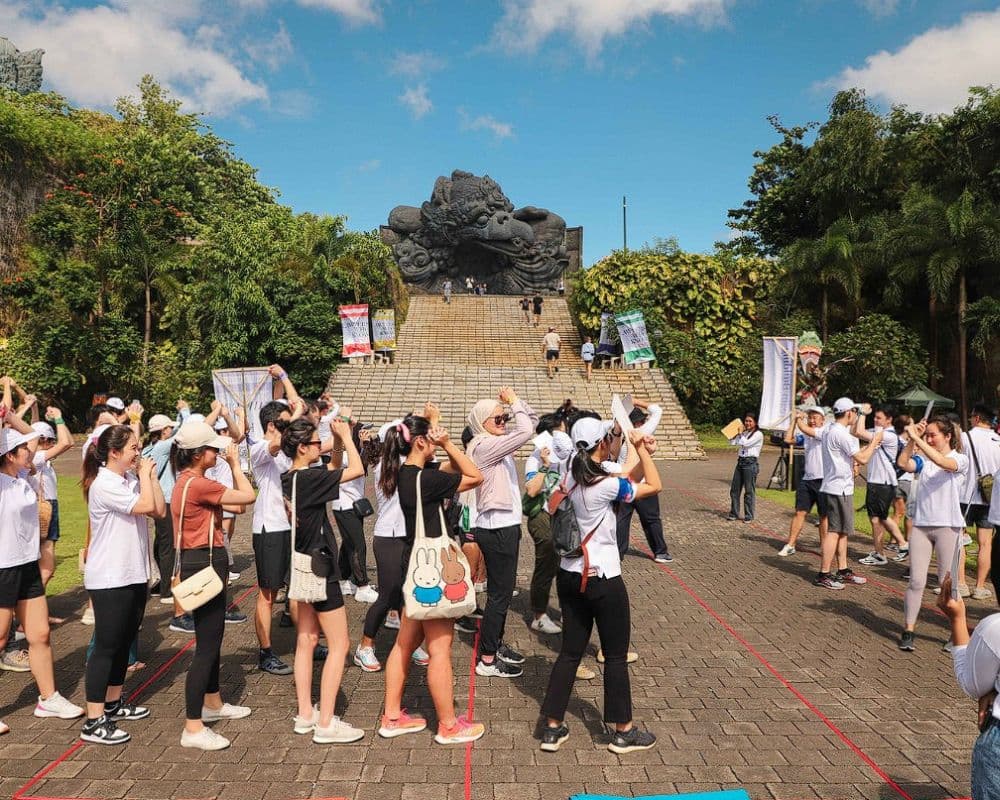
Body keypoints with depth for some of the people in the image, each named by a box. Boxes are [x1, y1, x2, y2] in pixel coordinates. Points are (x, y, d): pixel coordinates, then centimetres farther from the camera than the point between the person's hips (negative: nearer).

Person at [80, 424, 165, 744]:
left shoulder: (131, 479, 7)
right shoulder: (104, 485, -18)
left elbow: (159, 510, 2)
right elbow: (145, 505, -26)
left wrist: (150, 475, -1)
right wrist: (144, 475, -12)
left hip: (135, 574, 9)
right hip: (109, 579, -9)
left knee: (124, 641, 17)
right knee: (106, 646, -3)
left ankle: (113, 704, 32)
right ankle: (94, 722, 6)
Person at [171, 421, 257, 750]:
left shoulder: (188, 481, 10)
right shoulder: (198, 484, -21)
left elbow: (233, 501, 12)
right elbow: (247, 496, -18)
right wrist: (235, 463, -6)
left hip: (201, 565, 11)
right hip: (204, 566, -11)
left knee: (212, 638, 23)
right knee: (207, 645, -5)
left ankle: (212, 704, 39)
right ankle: (193, 729, 2)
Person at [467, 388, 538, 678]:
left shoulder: (498, 442, 11)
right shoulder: (483, 445, -18)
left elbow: (532, 422, 15)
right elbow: (526, 431, -28)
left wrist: (516, 400, 3)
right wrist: (514, 401, -15)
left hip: (504, 526, 10)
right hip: (497, 529, -10)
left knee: (502, 590, 19)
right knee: (500, 594, -3)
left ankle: (496, 644, 32)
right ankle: (487, 660, 6)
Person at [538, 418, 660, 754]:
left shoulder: (570, 478, 1)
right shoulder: (605, 485, -22)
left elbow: (625, 476, 12)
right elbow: (654, 485, -9)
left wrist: (637, 448, 4)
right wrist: (640, 447, -4)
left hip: (569, 576, 7)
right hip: (603, 581, -7)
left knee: (570, 651, 15)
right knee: (615, 656, 10)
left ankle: (553, 728, 21)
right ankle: (623, 732, 24)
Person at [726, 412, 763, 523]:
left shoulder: (758, 434, -5)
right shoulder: (744, 433, 17)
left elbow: (745, 443, -16)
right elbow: (732, 442, 10)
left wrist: (742, 433, -3)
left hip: (751, 463, -7)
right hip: (740, 462, 7)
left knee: (749, 491, -1)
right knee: (734, 489, 7)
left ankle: (749, 516, 8)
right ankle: (734, 514, 16)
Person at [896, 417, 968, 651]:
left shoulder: (960, 459, -2)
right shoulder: (923, 459, 8)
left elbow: (943, 462, -24)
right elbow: (903, 463, -12)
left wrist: (916, 439, -28)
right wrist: (912, 439, -17)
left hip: (948, 527, -3)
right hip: (921, 526, 3)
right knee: (916, 581, 2)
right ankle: (908, 631, 9)